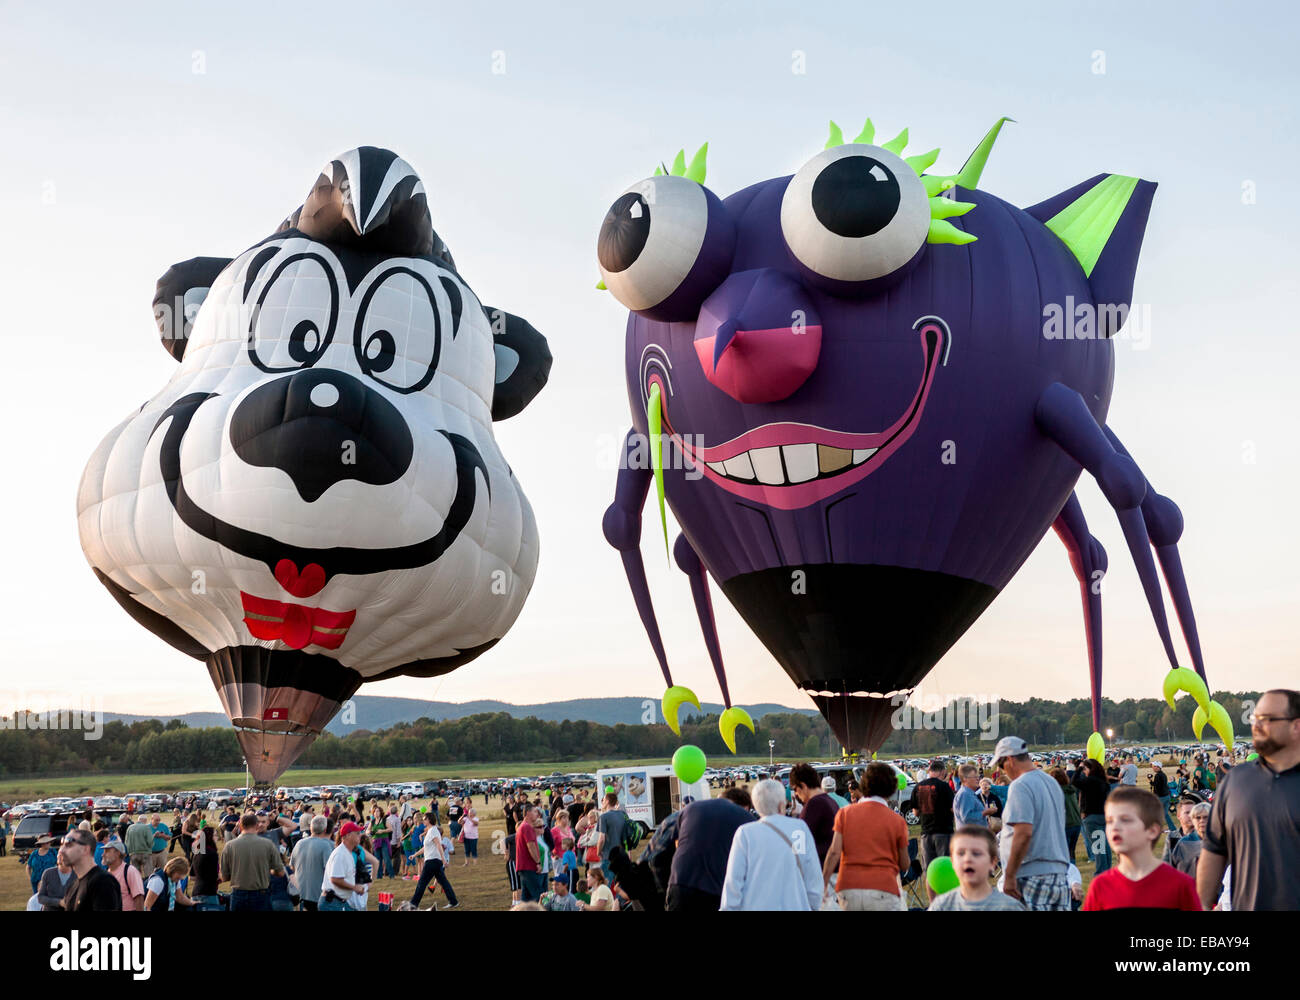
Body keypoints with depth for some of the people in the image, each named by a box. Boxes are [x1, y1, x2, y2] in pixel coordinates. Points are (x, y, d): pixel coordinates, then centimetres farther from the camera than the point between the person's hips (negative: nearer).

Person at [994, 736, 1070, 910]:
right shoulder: (1052, 782, 16)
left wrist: (1009, 876, -18)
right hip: (1059, 873, 9)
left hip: (1032, 875, -9)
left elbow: (1023, 833, -21)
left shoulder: (1020, 786, -13)